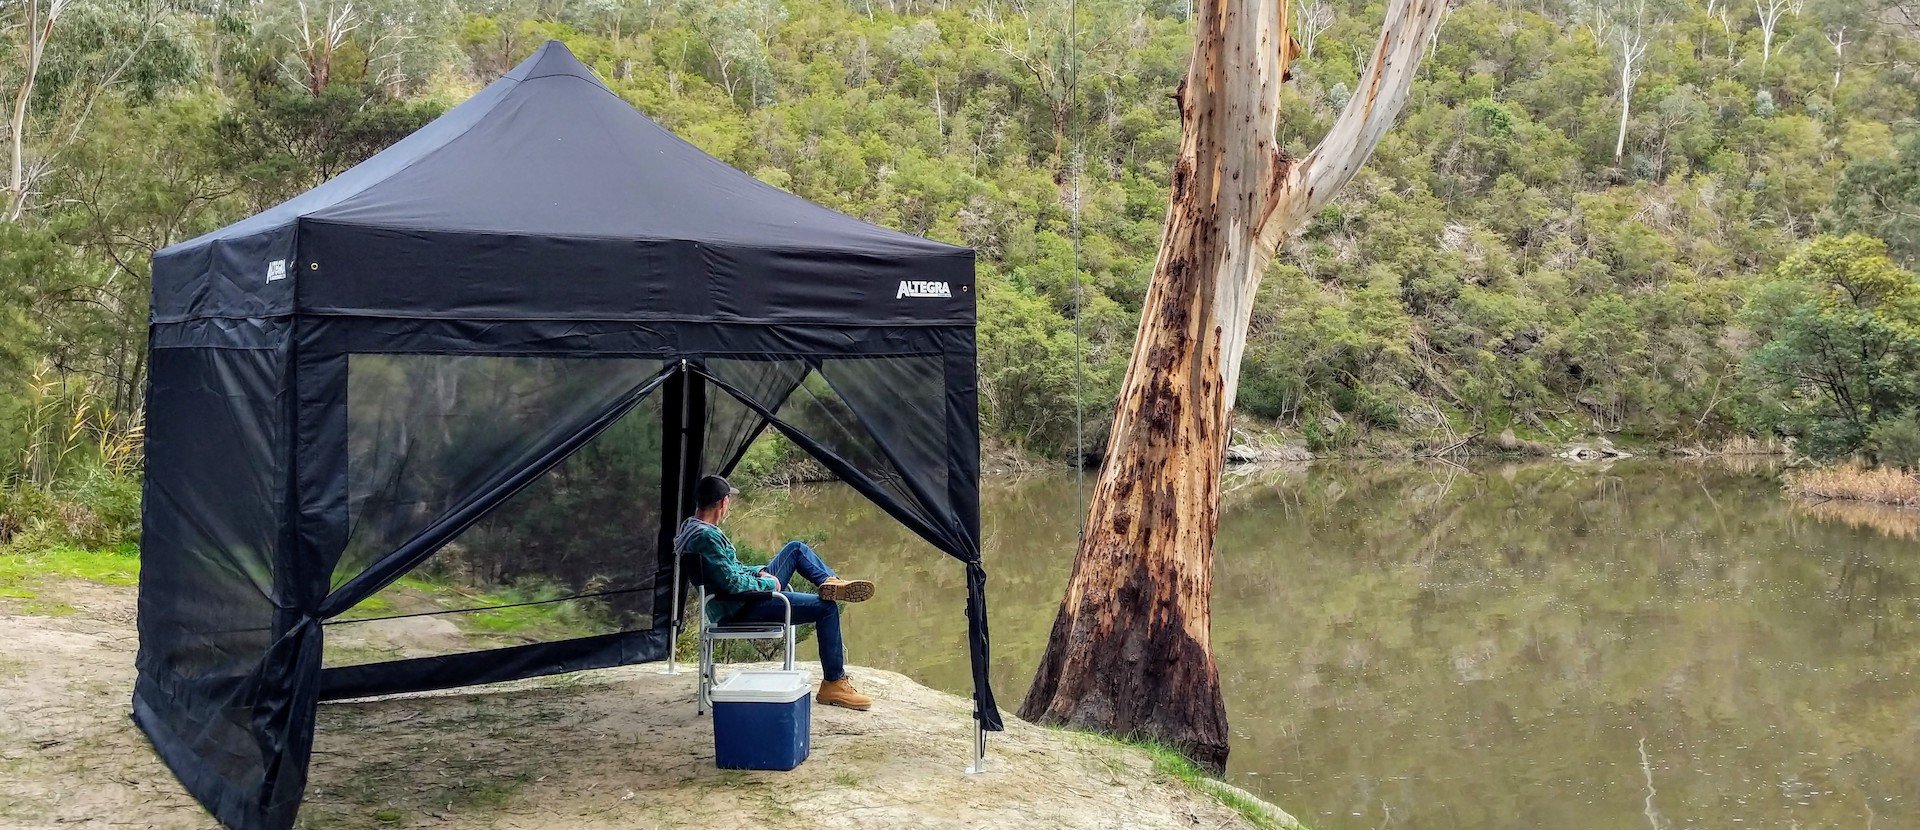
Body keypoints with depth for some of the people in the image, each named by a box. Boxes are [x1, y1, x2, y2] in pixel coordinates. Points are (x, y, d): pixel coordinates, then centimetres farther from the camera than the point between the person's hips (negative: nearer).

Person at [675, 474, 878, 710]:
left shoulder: (691, 527, 8)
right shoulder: (706, 536, -25)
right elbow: (733, 583, -27)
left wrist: (759, 572, 5)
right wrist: (768, 582, -11)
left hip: (747, 591, 11)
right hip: (741, 609, -11)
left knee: (795, 549, 16)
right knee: (826, 608, -14)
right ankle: (833, 684, -9)